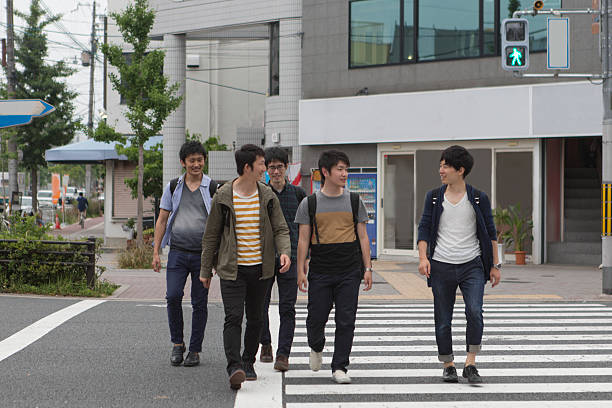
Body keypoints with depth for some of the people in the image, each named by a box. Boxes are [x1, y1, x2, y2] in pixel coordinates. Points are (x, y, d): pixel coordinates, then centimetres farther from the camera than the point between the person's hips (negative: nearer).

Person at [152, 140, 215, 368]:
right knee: (173, 296, -10)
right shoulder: (173, 187, 9)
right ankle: (177, 344, 8)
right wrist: (156, 252, 5)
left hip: (203, 254, -1)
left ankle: (195, 350, 12)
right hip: (178, 252, 1)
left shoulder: (213, 189, 3)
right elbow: (162, 220, 12)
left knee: (199, 303, 3)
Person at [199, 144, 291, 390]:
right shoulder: (223, 197, -4)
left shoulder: (268, 197, 4)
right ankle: (234, 367, -18)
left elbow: (280, 229, 6)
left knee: (255, 318, 11)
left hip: (260, 268, 3)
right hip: (232, 268, -3)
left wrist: (284, 251, -16)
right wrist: (205, 270, 5)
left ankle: (248, 363, 25)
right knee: (233, 317, -14)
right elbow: (211, 235, 3)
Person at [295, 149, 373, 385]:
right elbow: (303, 239, 4)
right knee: (316, 319, 3)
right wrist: (300, 271, -3)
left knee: (346, 321, -2)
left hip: (349, 272, 1)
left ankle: (339, 367, 8)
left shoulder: (354, 201, 7)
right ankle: (317, 348, 35)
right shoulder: (310, 203, 4)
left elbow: (362, 237, 9)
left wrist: (368, 268, 3)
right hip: (320, 272, -1)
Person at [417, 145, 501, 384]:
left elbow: (490, 232, 8)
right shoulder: (434, 197, 6)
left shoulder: (478, 199, 3)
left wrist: (495, 265, 6)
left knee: (475, 312, -19)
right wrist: (423, 257, -11)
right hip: (441, 266, 1)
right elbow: (424, 228, 3)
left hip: (472, 266, -1)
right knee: (443, 321, 4)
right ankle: (448, 366, 18)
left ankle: (470, 365, -11)